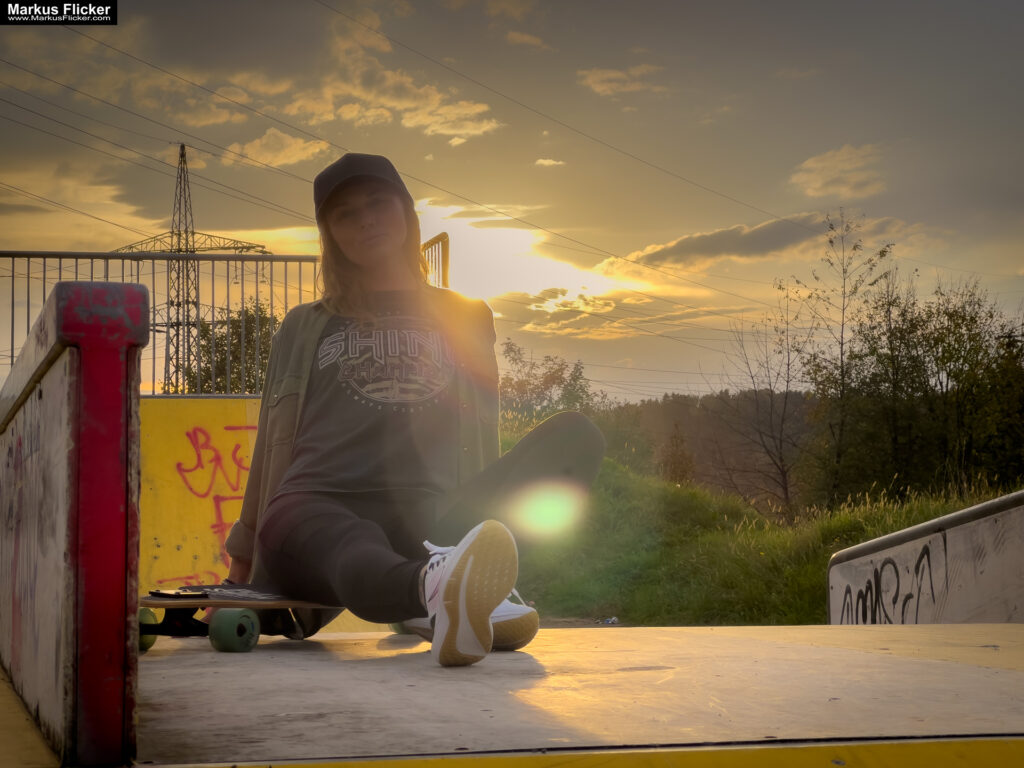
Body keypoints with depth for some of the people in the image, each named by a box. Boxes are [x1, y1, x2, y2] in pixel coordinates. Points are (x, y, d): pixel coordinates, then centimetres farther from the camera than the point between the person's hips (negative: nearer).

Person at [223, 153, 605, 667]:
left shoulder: (465, 319, 25)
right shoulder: (305, 328, 25)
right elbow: (273, 449, 25)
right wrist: (241, 564, 23)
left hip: (420, 525, 1)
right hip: (316, 510, -1)